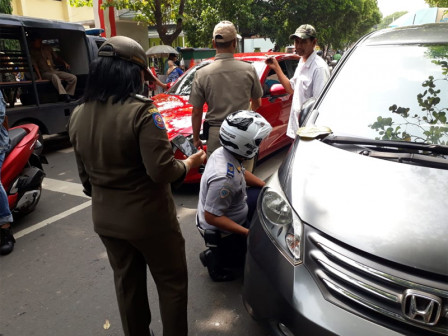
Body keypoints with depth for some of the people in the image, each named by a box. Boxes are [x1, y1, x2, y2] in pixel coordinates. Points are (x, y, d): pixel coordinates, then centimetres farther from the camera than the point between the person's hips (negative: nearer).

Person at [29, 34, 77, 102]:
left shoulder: (47, 48, 17)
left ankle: (68, 96, -15)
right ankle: (63, 95, -55)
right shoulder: (32, 52, 3)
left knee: (73, 77, -14)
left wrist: (64, 63, 6)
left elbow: (56, 57, 26)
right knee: (54, 76, -42)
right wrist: (39, 77, -19)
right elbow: (35, 65, -7)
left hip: (55, 71, 6)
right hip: (45, 73, -6)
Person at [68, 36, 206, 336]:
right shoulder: (141, 111, -22)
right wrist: (190, 163, -5)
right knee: (172, 283, 15)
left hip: (105, 218, 7)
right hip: (148, 218, -6)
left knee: (127, 284, 23)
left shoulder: (78, 115, 0)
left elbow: (85, 176, 8)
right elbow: (162, 172, -24)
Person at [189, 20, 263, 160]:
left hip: (215, 134, -1)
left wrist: (196, 139, 11)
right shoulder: (249, 70, -2)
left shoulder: (202, 74, -5)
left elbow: (196, 112, -2)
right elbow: (257, 103, 11)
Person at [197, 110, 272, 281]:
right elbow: (211, 216, -31)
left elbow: (242, 173, 9)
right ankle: (217, 256, 3)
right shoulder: (224, 178, -38)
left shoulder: (223, 152, -10)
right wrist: (247, 233, -27)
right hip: (221, 232, -8)